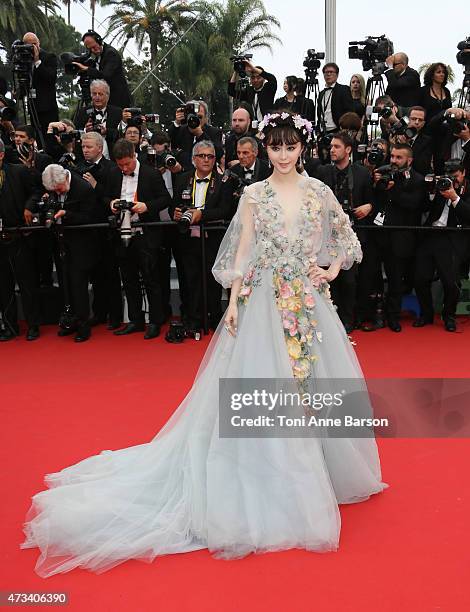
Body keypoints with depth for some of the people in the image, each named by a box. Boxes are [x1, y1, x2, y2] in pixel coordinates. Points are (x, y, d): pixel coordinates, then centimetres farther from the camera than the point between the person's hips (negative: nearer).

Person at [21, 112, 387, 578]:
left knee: (318, 380, 9)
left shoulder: (318, 190, 8)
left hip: (309, 301, 3)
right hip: (266, 301, -2)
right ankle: (271, 476, 14)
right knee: (265, 384, -3)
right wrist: (234, 301, -7)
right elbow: (243, 250, -1)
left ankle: (323, 467, 31)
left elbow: (344, 236, 18)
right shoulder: (254, 195, 2)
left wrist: (332, 271, 3)